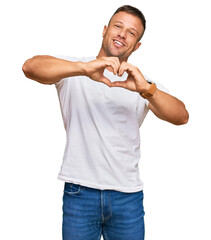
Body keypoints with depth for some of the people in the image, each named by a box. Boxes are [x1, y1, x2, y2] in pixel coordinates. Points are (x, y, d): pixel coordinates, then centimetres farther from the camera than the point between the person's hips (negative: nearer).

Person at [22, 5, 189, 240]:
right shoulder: (72, 70, 3)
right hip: (79, 193, -1)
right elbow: (30, 67, -16)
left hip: (128, 196, 2)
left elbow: (181, 117, -8)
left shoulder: (145, 85, 7)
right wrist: (85, 68, -31)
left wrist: (146, 90, -27)